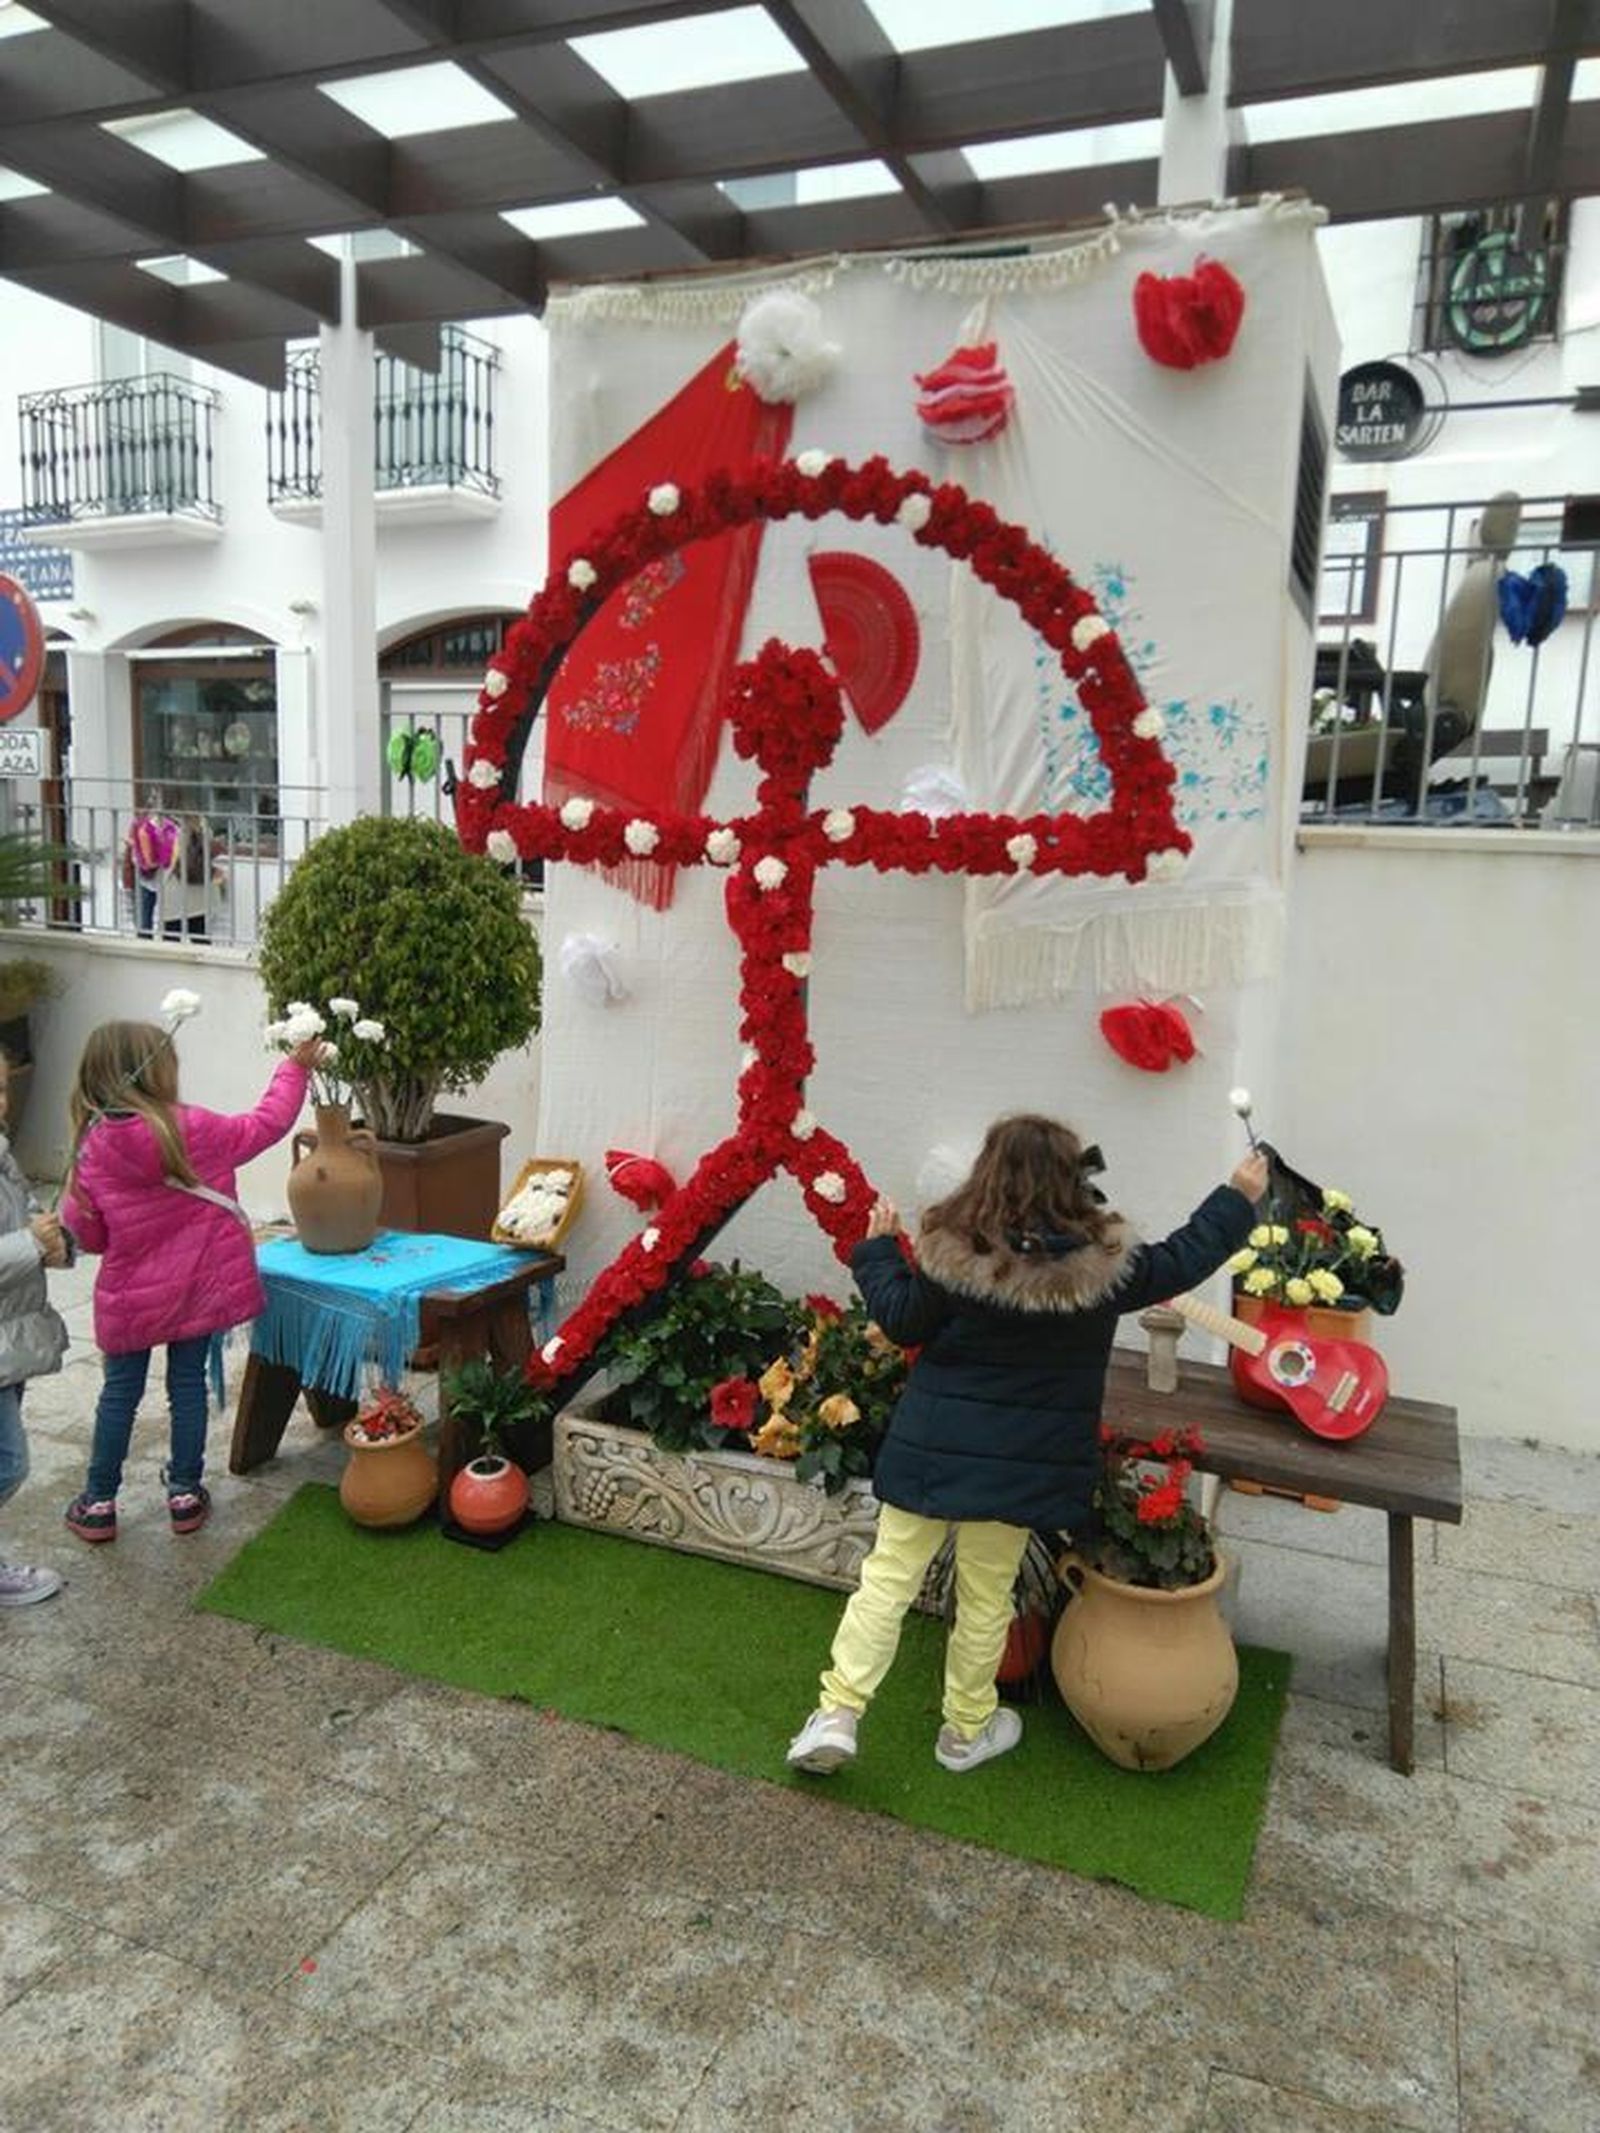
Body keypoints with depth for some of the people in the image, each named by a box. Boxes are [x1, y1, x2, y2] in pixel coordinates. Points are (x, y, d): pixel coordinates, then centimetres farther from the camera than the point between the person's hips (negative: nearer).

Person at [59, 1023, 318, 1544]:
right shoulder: (196, 1128, -13)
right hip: (197, 1287, 0)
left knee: (120, 1392, 13)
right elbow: (266, 1125, 2)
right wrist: (294, 1068, 12)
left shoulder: (92, 1147, -12)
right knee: (188, 1384, 12)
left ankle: (99, 1503, 22)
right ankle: (185, 1492, 22)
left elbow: (88, 1235, -5)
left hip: (130, 1296, 0)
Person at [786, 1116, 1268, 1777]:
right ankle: (966, 1729, 32)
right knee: (986, 1597, 16)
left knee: (888, 1576, 10)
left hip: (929, 1449, 0)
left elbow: (902, 1321, -2)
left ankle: (837, 1714, 9)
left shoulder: (951, 1253, -15)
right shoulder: (1104, 1263, -13)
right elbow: (1181, 1262, 3)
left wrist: (877, 1249, 12)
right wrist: (1238, 1199, 18)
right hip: (1020, 1466, 1)